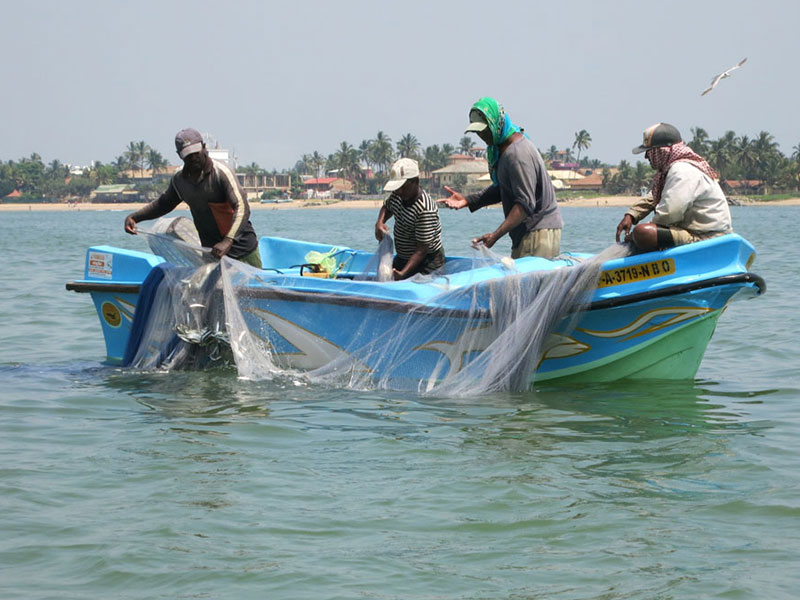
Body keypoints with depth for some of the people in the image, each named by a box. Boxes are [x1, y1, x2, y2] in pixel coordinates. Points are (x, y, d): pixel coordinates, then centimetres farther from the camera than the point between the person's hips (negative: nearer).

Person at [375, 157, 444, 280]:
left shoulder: (425, 210, -29)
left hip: (427, 263, -8)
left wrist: (403, 273, -37)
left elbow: (422, 250, -29)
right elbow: (386, 207, 21)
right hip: (402, 258, 8)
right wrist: (379, 223, -2)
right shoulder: (397, 195, -4)